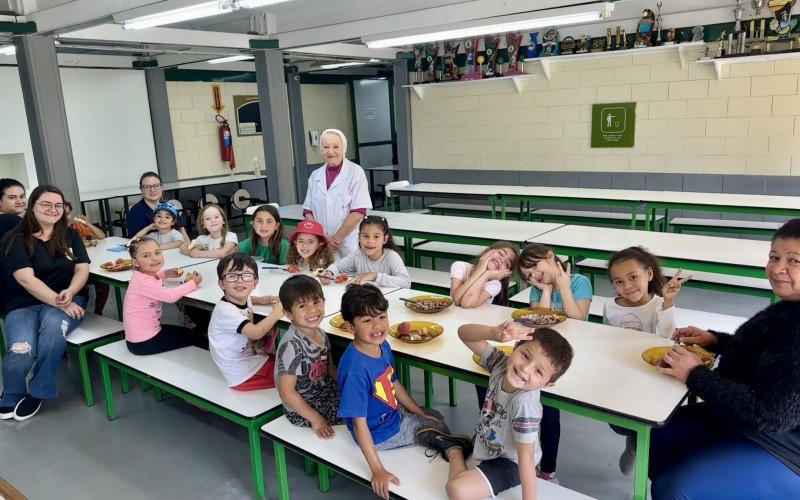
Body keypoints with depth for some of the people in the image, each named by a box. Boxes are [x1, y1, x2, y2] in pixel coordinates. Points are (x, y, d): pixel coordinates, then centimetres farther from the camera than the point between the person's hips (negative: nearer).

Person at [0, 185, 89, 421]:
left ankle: (37, 392, -12)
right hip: (24, 304, -1)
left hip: (68, 299, 1)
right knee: (20, 351, -29)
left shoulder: (70, 235, 10)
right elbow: (25, 279, -12)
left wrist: (69, 293, -20)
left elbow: (82, 269, 2)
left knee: (53, 326, -34)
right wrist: (58, 302, -24)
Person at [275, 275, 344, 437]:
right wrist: (316, 419, -18)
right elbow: (287, 393, -25)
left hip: (325, 392, 8)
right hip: (301, 409, -8)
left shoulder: (321, 334, -2)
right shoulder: (292, 345, -28)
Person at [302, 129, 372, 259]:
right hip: (321, 244, 4)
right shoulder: (315, 176, 9)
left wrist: (336, 238, -11)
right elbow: (308, 211, 8)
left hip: (348, 244, -3)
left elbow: (358, 212, -11)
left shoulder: (356, 172, -4)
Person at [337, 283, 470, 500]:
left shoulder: (382, 345, -10)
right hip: (379, 433, -7)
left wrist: (420, 413, 13)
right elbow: (359, 423, -31)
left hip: (393, 413, 7)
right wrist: (377, 470, -28)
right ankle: (457, 446, 36)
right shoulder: (355, 367, -36)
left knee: (435, 416, 21)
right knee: (438, 429, 7)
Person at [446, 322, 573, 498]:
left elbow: (527, 457, -29)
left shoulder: (525, 404, -37)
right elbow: (463, 333, -22)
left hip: (510, 462, -6)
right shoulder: (501, 363, -21)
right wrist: (494, 333, -41)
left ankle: (455, 452, 3)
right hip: (485, 442, 6)